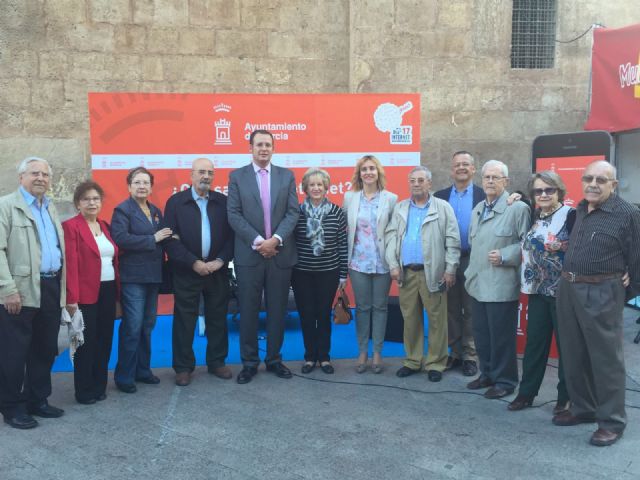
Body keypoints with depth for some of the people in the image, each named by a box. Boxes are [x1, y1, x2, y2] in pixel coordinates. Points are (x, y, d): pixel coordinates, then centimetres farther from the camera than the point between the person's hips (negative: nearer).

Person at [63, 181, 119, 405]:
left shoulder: (105, 226, 13)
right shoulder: (71, 226, -7)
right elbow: (70, 264, -14)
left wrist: (117, 292, 8)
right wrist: (72, 298, -19)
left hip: (108, 292, 6)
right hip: (86, 294, -6)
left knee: (104, 341, 11)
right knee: (86, 343, 4)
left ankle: (99, 387, 24)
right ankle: (84, 391, 16)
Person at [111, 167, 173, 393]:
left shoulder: (155, 211, 15)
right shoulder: (122, 210, -6)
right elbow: (121, 239, -20)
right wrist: (153, 239, -19)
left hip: (153, 275, 7)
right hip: (133, 277, -7)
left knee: (147, 326, 13)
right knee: (132, 328, -5)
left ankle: (142, 370, 25)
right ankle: (124, 376, 6)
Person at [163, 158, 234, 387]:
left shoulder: (222, 202, 5)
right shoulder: (175, 202, -2)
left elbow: (231, 235, 3)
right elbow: (171, 239, -7)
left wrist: (220, 260, -10)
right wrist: (194, 263, -14)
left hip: (217, 271, 2)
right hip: (186, 272, -2)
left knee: (218, 318, 10)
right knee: (184, 321, 4)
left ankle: (217, 362, 24)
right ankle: (183, 367, 16)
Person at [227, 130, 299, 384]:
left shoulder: (287, 176, 8)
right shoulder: (237, 176, 3)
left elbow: (293, 212, 1)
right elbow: (234, 215, -4)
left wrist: (275, 240, -13)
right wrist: (258, 241, -14)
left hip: (281, 254, 2)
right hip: (249, 255, -1)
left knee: (277, 310, 9)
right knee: (248, 311, 4)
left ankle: (274, 359, 22)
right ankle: (249, 362, 16)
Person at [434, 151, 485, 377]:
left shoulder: (484, 196, -3)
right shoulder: (440, 196, 5)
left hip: (472, 261, -2)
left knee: (471, 311, 6)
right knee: (451, 310, 11)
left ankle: (470, 355, 17)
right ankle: (455, 352, 23)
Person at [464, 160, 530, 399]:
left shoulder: (518, 208, -9)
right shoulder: (477, 209, 15)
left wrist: (504, 256, -18)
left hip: (501, 286, -7)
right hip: (478, 283, 7)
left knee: (501, 336, 2)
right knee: (481, 334, 15)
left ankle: (505, 380, 17)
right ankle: (487, 374, 30)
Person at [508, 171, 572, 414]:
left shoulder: (571, 215, -12)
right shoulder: (535, 216, 7)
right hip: (539, 291, 6)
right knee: (534, 342, 12)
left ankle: (566, 397, 22)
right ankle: (526, 392, 22)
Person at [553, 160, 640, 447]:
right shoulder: (578, 210, 10)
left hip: (601, 294, -7)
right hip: (567, 288, 7)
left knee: (606, 358, 2)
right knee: (573, 355, 14)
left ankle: (612, 421, 15)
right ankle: (583, 409, 30)